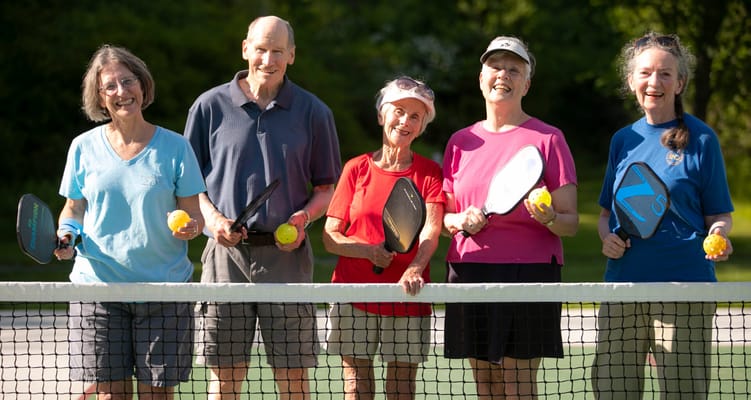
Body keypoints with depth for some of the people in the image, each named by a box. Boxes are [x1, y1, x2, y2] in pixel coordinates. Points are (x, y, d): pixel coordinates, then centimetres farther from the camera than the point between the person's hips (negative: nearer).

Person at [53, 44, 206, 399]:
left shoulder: (174, 147, 3)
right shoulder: (84, 147, 6)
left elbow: (193, 213, 6)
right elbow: (74, 209, 15)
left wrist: (190, 227, -16)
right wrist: (65, 237, -5)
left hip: (164, 289, -1)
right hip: (97, 284, 1)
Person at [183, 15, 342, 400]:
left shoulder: (313, 113, 6)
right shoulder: (210, 106, 6)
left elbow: (328, 188, 11)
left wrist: (304, 217, -8)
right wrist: (210, 217, -7)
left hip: (286, 255, 0)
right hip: (227, 250, 0)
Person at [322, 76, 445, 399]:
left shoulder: (430, 173, 5)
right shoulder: (356, 169, 7)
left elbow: (431, 228, -11)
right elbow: (330, 236, 6)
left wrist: (414, 270, -30)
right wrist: (368, 251, -14)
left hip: (407, 298, 0)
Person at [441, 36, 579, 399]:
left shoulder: (548, 138, 2)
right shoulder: (461, 141, 14)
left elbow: (571, 222, 1)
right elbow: (442, 216, 18)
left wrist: (550, 219, -21)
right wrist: (461, 221, -4)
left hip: (529, 273, -4)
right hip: (469, 272, 4)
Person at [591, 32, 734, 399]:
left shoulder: (701, 139, 0)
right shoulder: (623, 139, 13)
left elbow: (719, 216, 2)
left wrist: (717, 235, -20)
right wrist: (607, 237, 0)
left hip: (684, 289, -4)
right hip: (623, 284, 4)